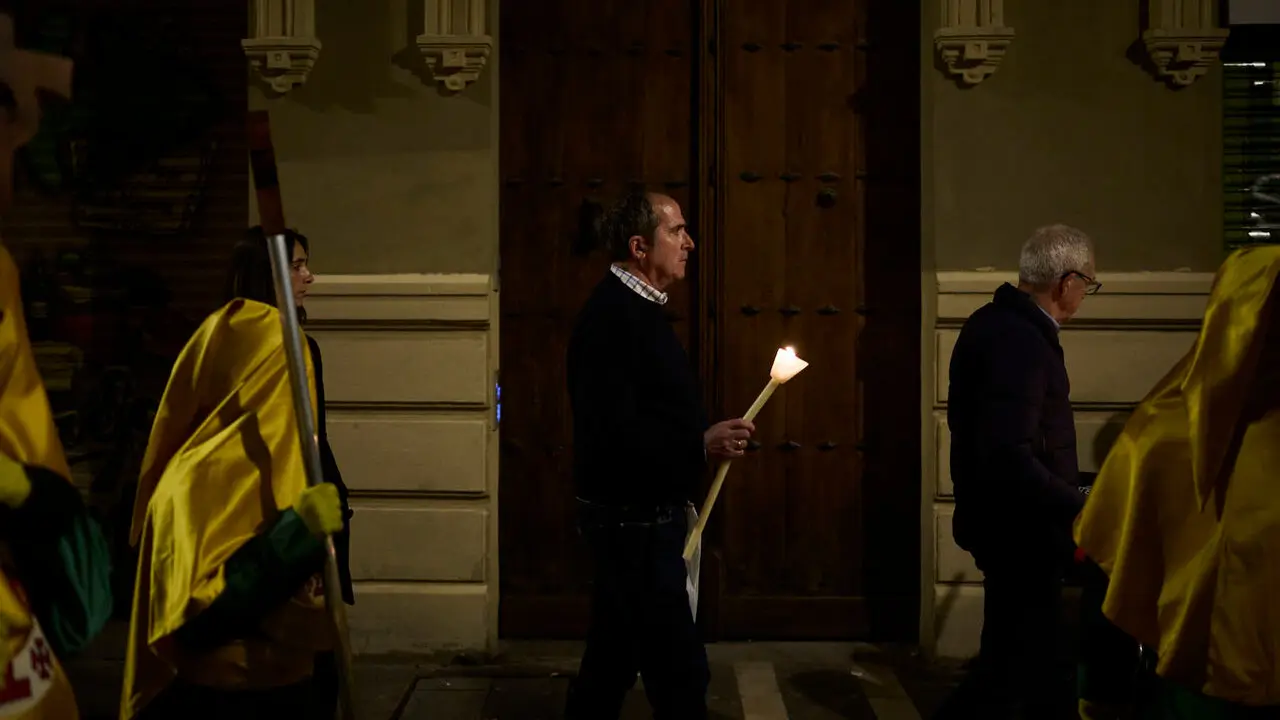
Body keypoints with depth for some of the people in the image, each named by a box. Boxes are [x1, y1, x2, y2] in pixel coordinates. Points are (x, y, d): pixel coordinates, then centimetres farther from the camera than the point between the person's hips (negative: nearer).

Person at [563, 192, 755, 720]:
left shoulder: (632, 309, 12)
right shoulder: (612, 316, -19)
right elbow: (612, 434, -26)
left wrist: (705, 437, 12)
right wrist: (701, 445, -25)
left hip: (640, 519, 10)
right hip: (634, 523, -10)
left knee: (613, 658, 18)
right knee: (679, 668, -5)